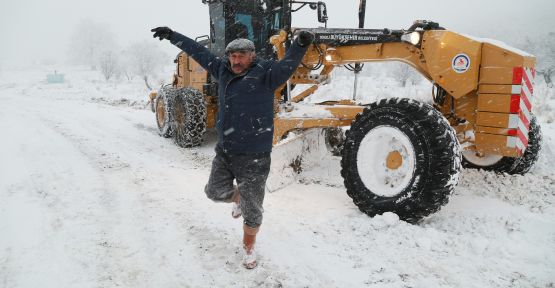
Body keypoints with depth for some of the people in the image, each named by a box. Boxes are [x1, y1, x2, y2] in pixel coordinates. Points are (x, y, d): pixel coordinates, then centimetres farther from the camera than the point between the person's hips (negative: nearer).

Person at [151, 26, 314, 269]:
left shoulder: (265, 73, -10)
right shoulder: (223, 70, 6)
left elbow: (286, 66, -28)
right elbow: (199, 52, 17)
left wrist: (300, 45, -47)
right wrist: (172, 36, 23)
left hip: (254, 157, -5)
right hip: (224, 153, 6)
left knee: (252, 210, 5)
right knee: (215, 192, 20)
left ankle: (249, 247, 31)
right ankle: (238, 197, 53)